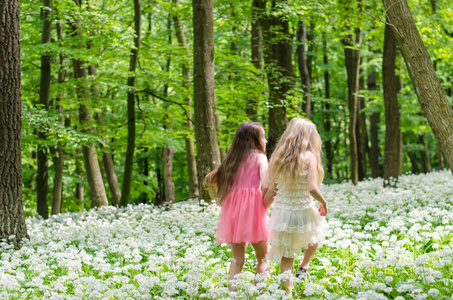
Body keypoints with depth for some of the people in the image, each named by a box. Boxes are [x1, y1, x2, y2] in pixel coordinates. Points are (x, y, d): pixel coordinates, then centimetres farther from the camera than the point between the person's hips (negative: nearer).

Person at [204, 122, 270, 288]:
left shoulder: (233, 159, 14)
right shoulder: (259, 157, 0)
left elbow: (209, 179, 17)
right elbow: (265, 185, -13)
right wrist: (265, 204, 2)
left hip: (232, 210, 5)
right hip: (253, 208, -4)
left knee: (237, 259, 9)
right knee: (262, 258, 7)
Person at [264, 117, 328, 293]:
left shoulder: (278, 158, 1)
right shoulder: (309, 157, -12)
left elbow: (270, 193, 1)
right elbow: (312, 188, -23)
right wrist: (323, 203, -4)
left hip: (281, 214, 3)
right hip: (303, 213, -3)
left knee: (286, 259, 15)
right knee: (317, 232, 31)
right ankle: (303, 268, 22)